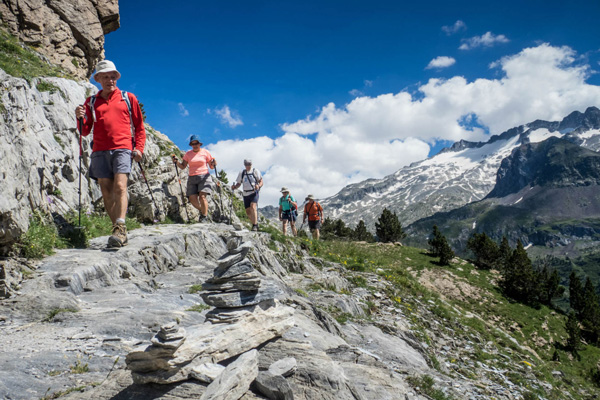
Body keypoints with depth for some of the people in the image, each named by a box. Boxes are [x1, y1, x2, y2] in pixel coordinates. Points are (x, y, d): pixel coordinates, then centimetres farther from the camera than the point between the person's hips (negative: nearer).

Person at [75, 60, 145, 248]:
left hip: (122, 149, -3)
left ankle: (120, 229, -28)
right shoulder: (91, 101, 19)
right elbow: (86, 131, 17)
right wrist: (80, 118, -4)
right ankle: (121, 232, 3)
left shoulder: (128, 98, 15)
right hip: (100, 151, 3)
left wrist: (139, 148, 2)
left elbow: (139, 127, 15)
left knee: (120, 186, -21)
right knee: (107, 192, -2)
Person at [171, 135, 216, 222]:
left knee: (202, 197, -20)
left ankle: (205, 216, -6)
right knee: (192, 199, -7)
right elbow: (183, 167, 9)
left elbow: (211, 167, 6)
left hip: (204, 177, -3)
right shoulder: (188, 154, 10)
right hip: (192, 178, 3)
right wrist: (177, 162, -8)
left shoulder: (205, 152, 4)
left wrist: (213, 164, -15)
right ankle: (202, 211, 21)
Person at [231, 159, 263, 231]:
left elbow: (261, 181, -1)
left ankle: (255, 225, -20)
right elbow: (238, 183, 13)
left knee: (253, 207, -24)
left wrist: (258, 186, -23)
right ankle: (256, 224, 24)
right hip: (246, 194, 4)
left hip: (254, 193, -4)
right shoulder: (241, 173, 11)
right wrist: (234, 187, -8)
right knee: (248, 212, 5)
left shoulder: (255, 171, 2)